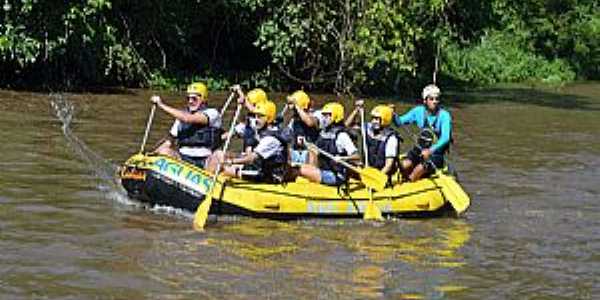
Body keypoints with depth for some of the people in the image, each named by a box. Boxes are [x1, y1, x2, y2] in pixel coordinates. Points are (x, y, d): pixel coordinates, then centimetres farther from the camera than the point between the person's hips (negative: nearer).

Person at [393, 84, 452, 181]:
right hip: (419, 150, 4)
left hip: (436, 153, -4)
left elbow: (445, 138, -25)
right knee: (404, 166, -22)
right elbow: (399, 121, 6)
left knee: (419, 169, -30)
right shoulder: (419, 111, 1)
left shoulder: (444, 116, -14)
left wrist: (430, 150, -40)